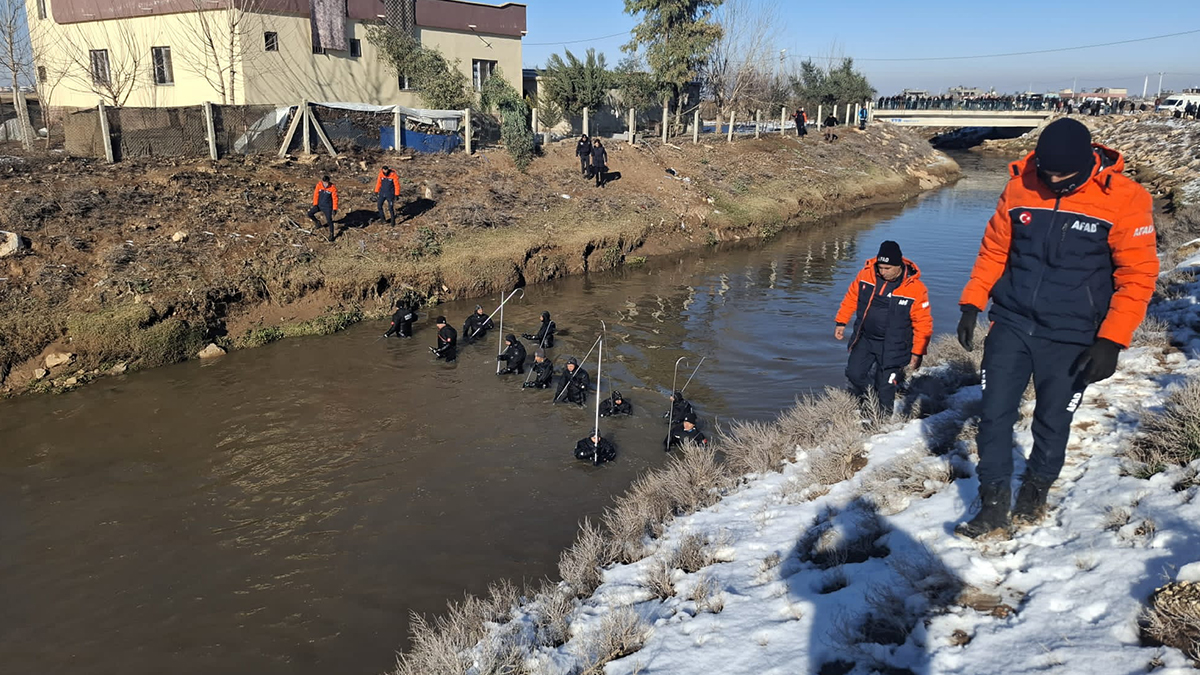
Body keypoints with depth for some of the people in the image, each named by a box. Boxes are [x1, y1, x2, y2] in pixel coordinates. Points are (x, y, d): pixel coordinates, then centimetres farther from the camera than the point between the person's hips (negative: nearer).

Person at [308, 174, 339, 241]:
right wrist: (315, 204, -5)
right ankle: (317, 222, 25)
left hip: (328, 207, -3)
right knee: (310, 213, -3)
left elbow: (335, 198, -12)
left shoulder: (333, 187, -17)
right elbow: (316, 194, -2)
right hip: (319, 205, 4)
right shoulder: (319, 184, -10)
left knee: (329, 220, -7)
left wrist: (335, 209, -16)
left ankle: (331, 234, 10)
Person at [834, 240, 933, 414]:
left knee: (885, 388, -2)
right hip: (864, 339, 4)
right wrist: (841, 322, 8)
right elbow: (851, 297, 9)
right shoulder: (866, 274, -8)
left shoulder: (915, 288, -17)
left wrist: (917, 353, -10)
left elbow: (923, 324, -11)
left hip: (893, 347, -4)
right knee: (854, 373, 3)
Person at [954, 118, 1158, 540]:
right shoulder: (1020, 187, -2)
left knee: (1052, 423, 8)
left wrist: (1111, 340, -14)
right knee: (994, 416, 1)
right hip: (1011, 325, 3)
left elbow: (1137, 276, -8)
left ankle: (1036, 490, 34)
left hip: (1071, 339, -2)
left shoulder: (1124, 200, -11)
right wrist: (972, 304, 4)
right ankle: (994, 508, 12)